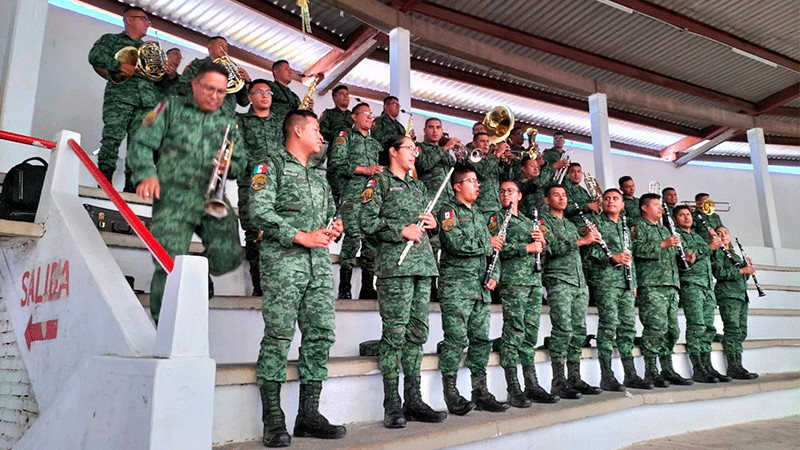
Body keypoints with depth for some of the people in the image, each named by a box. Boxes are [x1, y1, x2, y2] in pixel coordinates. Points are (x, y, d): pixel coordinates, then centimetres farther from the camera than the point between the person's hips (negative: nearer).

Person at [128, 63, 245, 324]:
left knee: (229, 257, -14)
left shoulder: (229, 125, 23)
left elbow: (241, 165, 20)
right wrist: (146, 175, -13)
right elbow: (142, 144, 5)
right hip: (174, 200, -3)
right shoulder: (171, 109, 14)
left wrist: (229, 166, -4)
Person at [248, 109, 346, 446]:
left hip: (320, 262, 7)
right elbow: (259, 212, -9)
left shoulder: (319, 176, 27)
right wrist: (301, 237, -13)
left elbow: (331, 214, 29)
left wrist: (334, 228, 4)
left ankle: (308, 414, 10)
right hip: (283, 260, -7)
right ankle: (273, 420, -1)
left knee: (321, 335, 2)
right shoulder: (272, 167, 4)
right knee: (278, 337, -8)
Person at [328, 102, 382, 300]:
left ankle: (367, 287, 4)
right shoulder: (345, 136, 10)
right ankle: (344, 287, -13)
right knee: (353, 236, -18)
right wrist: (364, 169, -9)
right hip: (352, 193, -6)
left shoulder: (375, 142, 29)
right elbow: (336, 163, -4)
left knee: (373, 237, -1)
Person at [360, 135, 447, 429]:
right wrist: (402, 231, -11)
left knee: (418, 332, 6)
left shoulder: (418, 186, 26)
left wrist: (433, 223, 10)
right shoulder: (380, 181, 4)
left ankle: (413, 400, 13)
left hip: (423, 263, 7)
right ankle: (392, 405, -2)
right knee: (395, 332, -9)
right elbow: (367, 221, -7)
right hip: (395, 263, -7)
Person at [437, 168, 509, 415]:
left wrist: (494, 275, 6)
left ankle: (480, 392, 16)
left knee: (481, 338, 8)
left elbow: (493, 250, 23)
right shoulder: (448, 210, -2)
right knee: (456, 339, -7)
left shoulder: (478, 214, 22)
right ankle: (451, 395, 1)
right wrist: (488, 243, -5)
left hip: (481, 286, 8)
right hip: (456, 284, -7)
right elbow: (456, 243, -18)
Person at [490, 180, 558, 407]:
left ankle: (532, 385, 14)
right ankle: (513, 390, -4)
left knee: (531, 332, 8)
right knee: (513, 332, -8)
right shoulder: (497, 218, 4)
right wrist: (527, 247, -10)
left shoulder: (529, 222, 24)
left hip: (534, 280, 6)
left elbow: (543, 252, 24)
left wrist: (543, 242, 2)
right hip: (512, 280, -6)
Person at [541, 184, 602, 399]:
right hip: (558, 281, -8)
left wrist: (590, 236, 13)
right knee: (563, 330, -13)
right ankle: (558, 382, -9)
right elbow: (552, 246, -15)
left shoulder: (570, 224, 25)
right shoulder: (543, 220, 1)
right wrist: (581, 240, -20)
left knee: (579, 331, 6)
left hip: (580, 282, 8)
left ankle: (575, 379, 13)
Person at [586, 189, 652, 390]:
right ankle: (606, 376, -8)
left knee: (628, 326, 6)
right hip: (605, 279, -7)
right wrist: (612, 257, -18)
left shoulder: (624, 227, 23)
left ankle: (631, 375, 14)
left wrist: (634, 282, 19)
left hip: (626, 282, 7)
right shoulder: (596, 222, 2)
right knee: (609, 324, -11)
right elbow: (589, 250, -9)